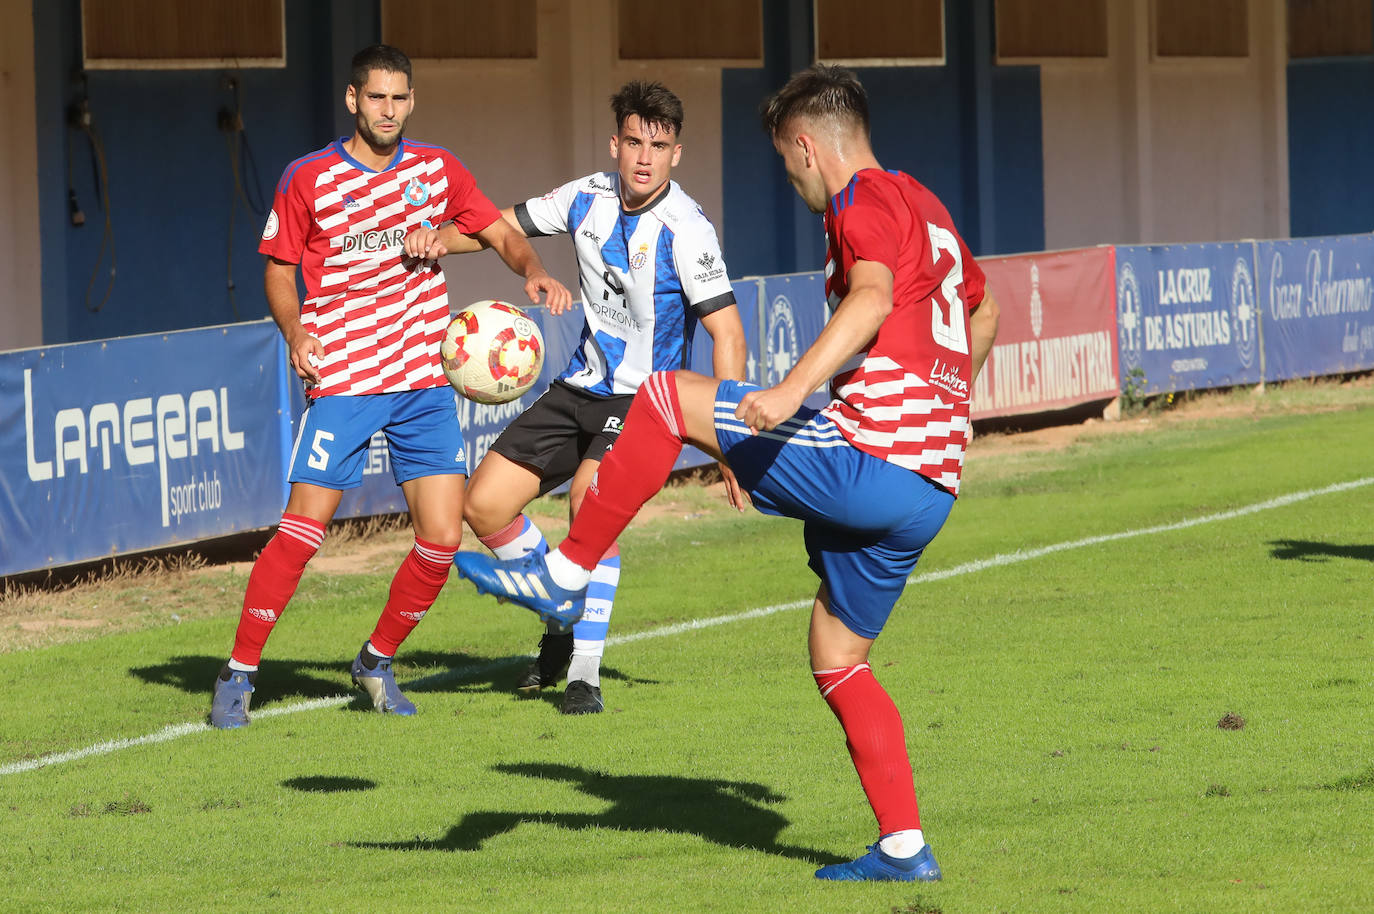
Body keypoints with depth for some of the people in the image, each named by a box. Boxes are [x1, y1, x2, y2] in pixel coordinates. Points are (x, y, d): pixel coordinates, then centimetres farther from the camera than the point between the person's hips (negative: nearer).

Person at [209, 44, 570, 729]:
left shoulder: (436, 170, 6)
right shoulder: (308, 179, -3)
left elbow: (501, 234, 12)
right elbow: (280, 268, 5)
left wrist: (533, 271, -9)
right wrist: (295, 332, -12)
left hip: (425, 381, 4)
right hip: (342, 382, -4)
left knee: (442, 539, -2)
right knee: (301, 532, -11)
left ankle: (377, 663, 19)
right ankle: (238, 674, 1)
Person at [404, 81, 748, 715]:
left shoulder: (685, 229, -20)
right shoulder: (590, 198, -2)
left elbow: (727, 332, -23)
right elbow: (508, 225, 12)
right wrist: (443, 239, -10)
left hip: (643, 398, -7)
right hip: (580, 388, 7)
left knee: (591, 500, -31)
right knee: (484, 504, 2)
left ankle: (585, 673, -23)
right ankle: (563, 626, 25)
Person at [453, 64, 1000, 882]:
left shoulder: (865, 200, -4)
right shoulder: (926, 207, 25)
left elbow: (873, 297, -25)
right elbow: (984, 311, 42)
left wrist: (793, 391, -37)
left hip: (869, 460, -10)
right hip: (932, 485, 10)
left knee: (666, 398, -6)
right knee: (838, 662, 18)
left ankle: (564, 575, -5)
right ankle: (904, 851, 12)